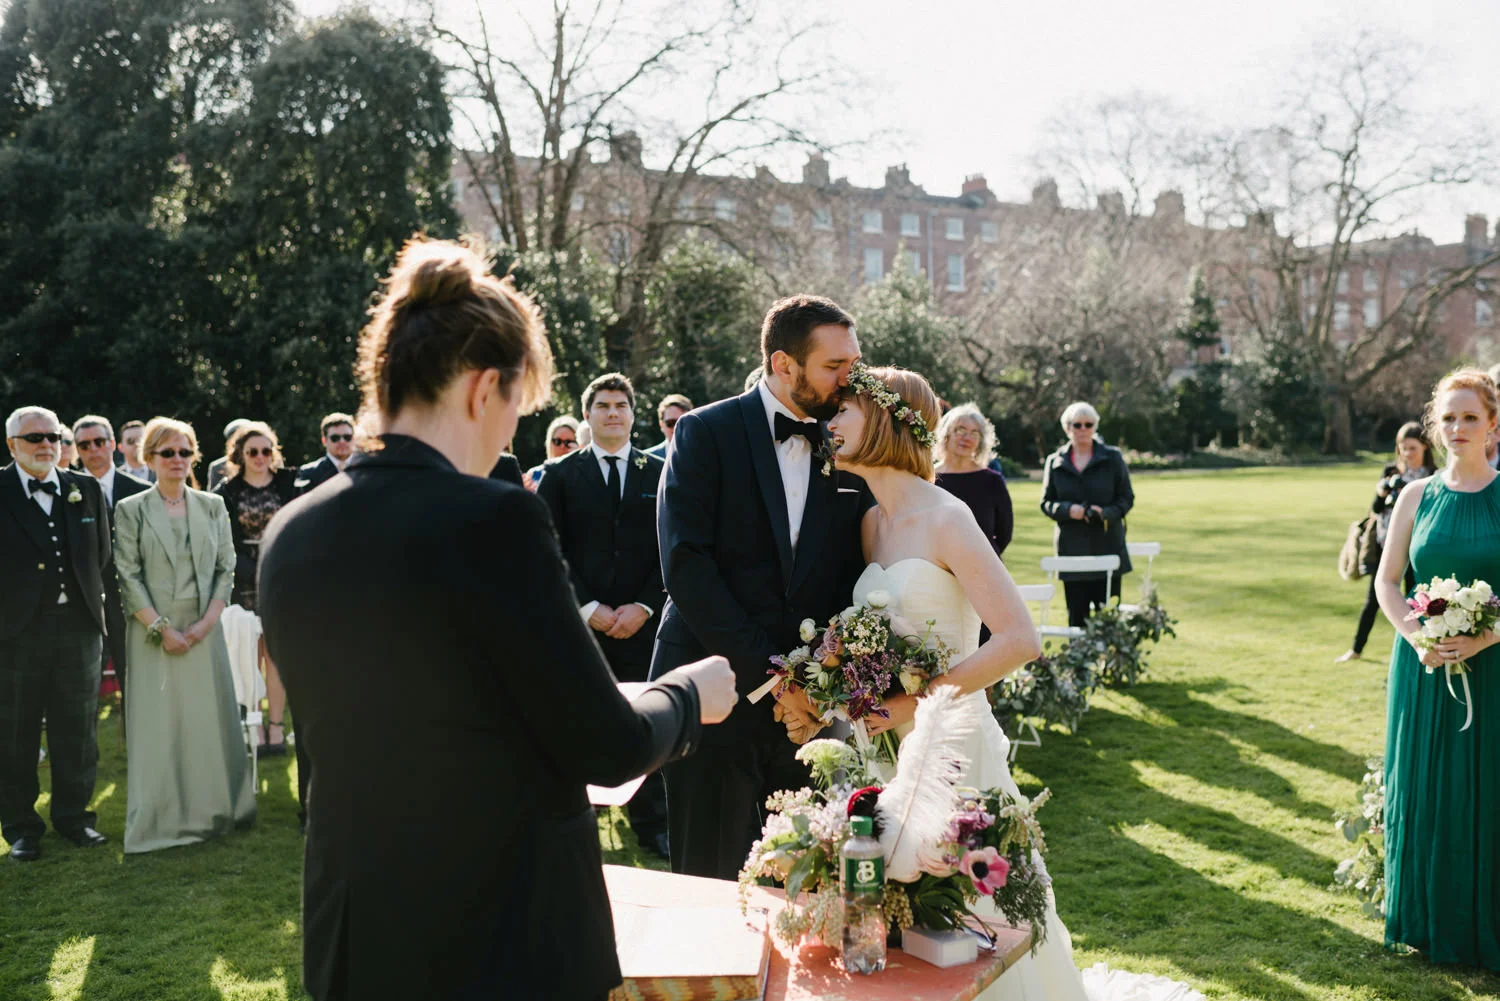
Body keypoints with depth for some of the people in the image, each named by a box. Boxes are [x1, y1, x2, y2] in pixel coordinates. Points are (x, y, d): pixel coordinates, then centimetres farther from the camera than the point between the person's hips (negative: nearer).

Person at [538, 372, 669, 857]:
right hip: (579, 620, 0)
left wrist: (643, 607, -6)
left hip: (642, 621, 0)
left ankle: (652, 825, 12)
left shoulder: (659, 474, 9)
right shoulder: (561, 475, 7)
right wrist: (587, 607, -8)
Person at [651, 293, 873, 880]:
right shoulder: (705, 433, -3)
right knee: (711, 878, 5)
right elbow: (686, 565, -11)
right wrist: (766, 674, -16)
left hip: (810, 699, 3)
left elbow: (854, 576, 8)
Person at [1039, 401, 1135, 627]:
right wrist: (1069, 510, -12)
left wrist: (1106, 513, -15)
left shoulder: (1112, 458, 6)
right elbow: (1046, 503, 9)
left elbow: (1127, 498, 5)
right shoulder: (1055, 462, 8)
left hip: (1107, 547, -1)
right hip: (1071, 548, 1)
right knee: (1077, 615, 2)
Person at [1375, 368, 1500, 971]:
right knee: (1423, 790, 8)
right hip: (1424, 668, 2)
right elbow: (1386, 581, 6)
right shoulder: (1417, 496, 4)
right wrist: (1416, 638, -10)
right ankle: (1427, 921, 23)